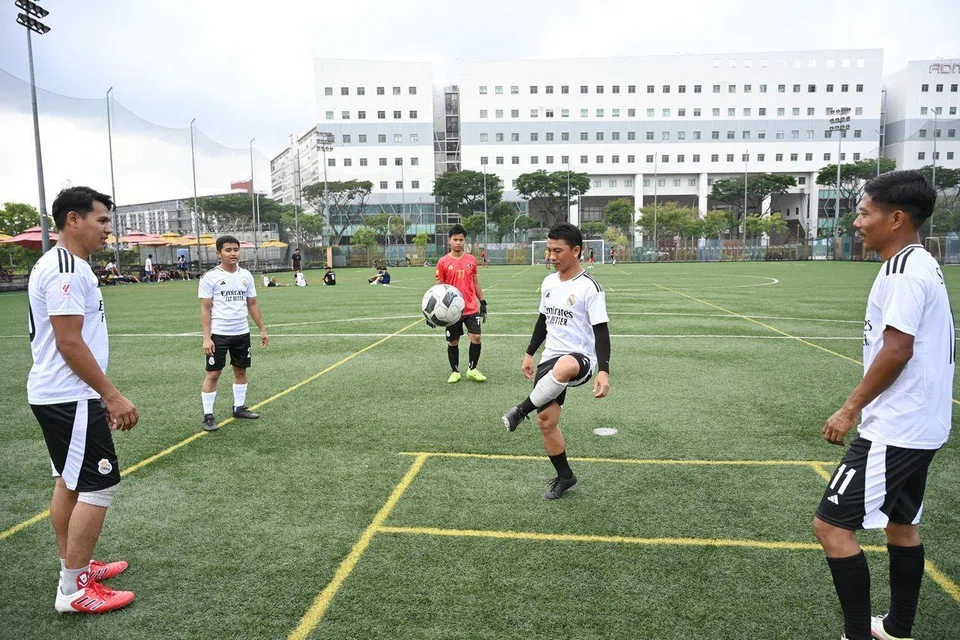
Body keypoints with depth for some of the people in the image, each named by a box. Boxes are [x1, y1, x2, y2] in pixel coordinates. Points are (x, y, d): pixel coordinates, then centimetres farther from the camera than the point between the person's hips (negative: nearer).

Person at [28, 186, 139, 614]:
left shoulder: (67, 266, 13)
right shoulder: (65, 269, -19)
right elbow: (69, 343, -23)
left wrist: (101, 395, 21)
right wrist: (112, 395, -20)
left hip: (57, 396, 11)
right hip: (69, 399, -11)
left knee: (69, 481, 17)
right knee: (99, 486, -5)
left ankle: (74, 568, 30)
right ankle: (73, 590, 5)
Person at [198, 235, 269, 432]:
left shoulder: (246, 276, 5)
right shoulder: (210, 277, -8)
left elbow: (252, 304, 13)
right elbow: (205, 309, -8)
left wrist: (262, 330, 9)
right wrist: (206, 338, -15)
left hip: (242, 333, 5)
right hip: (218, 334, -5)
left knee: (241, 370, 12)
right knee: (213, 373, -1)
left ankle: (239, 407, 26)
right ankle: (208, 416, 7)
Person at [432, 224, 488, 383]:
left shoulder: (471, 260, 4)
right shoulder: (443, 262, -4)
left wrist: (482, 302, 12)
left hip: (472, 308, 2)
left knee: (476, 337, -6)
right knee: (453, 342, 7)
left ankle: (472, 369, 13)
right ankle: (455, 371, 25)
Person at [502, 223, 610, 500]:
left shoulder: (589, 287, -11)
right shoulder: (549, 282, 10)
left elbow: (601, 331, -14)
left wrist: (603, 371, -24)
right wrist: (529, 354, 23)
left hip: (581, 359, -7)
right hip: (550, 359, 7)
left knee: (563, 367, -44)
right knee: (546, 421, 5)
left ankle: (522, 410, -21)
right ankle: (564, 477, 26)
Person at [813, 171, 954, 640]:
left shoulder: (903, 270, -18)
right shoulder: (924, 264, 13)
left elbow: (896, 350, -23)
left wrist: (851, 408, -16)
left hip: (894, 430, -11)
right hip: (920, 425, 11)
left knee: (832, 526, -7)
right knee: (901, 524, 21)